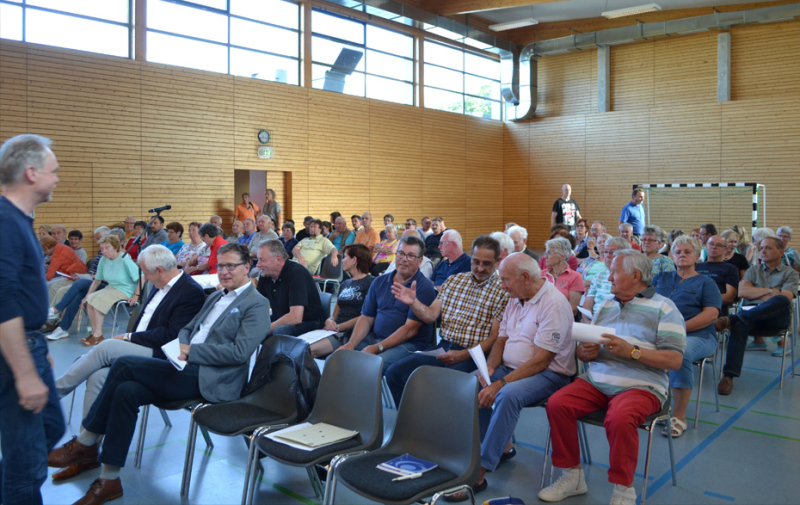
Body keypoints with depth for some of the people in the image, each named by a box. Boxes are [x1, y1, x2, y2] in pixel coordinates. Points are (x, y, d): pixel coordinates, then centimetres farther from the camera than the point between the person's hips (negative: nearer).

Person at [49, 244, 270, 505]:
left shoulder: (257, 304, -4)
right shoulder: (216, 297, 23)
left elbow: (240, 352, -15)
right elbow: (187, 329, 25)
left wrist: (191, 352, -15)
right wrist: (181, 347, 1)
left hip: (209, 379, -8)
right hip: (188, 369, 8)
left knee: (124, 364, -17)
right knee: (126, 392, -15)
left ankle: (85, 443, -3)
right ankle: (109, 480, -6)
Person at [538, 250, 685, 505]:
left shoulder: (663, 308, 1)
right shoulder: (606, 306, 20)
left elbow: (674, 360, -9)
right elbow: (582, 351, 20)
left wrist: (631, 351, -19)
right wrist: (585, 352, -5)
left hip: (640, 386, -5)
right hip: (595, 381, 6)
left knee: (620, 418, -35)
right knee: (556, 404, -18)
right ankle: (572, 476, -2)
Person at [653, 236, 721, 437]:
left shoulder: (705, 282, 15)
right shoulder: (661, 278, 26)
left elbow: (711, 314, -1)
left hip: (696, 335, -3)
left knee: (681, 352, -38)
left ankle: (679, 415, -24)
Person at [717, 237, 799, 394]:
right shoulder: (754, 270, 26)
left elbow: (786, 298, -1)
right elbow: (742, 291, 6)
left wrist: (757, 293, 2)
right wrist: (770, 291, 1)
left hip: (777, 317, -1)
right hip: (752, 313, 1)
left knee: (781, 300, -38)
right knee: (740, 323, -37)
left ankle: (729, 320, -46)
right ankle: (729, 376, -47)